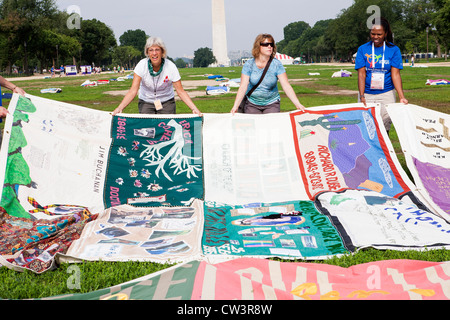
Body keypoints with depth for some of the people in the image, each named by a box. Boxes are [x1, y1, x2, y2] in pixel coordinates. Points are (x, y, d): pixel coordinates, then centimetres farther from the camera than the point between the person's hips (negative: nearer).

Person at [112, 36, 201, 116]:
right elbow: (133, 91, -19)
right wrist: (120, 108, -32)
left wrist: (194, 108, -26)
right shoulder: (142, 65, -16)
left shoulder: (170, 66, -16)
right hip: (145, 103, 0)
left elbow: (180, 91, -14)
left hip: (167, 103, 0)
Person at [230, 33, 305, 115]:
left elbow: (286, 86, -11)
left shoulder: (276, 64, -6)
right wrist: (235, 106, -20)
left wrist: (298, 104, -22)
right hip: (252, 104, 1)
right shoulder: (249, 64, -4)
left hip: (271, 104, 0)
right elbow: (243, 87, -9)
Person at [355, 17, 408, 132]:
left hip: (386, 93, 0)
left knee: (385, 125, -1)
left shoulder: (394, 50, 1)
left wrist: (401, 96, -17)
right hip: (367, 94, 0)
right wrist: (361, 96, -15)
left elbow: (395, 74, -5)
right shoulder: (363, 49, 2)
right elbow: (361, 74, -4)